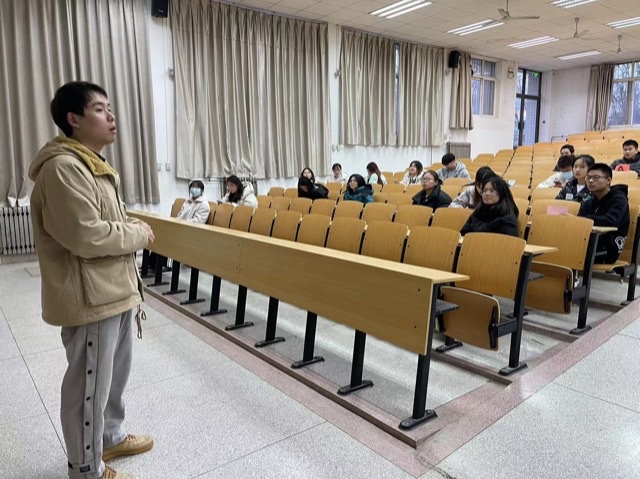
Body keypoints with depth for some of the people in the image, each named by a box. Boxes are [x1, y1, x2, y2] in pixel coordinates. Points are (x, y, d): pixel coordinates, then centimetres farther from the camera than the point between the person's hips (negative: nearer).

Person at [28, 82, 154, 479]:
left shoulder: (93, 163, 14)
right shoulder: (62, 167, -20)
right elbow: (87, 236, -27)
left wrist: (132, 229, 4)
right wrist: (139, 234, -13)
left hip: (115, 291, 10)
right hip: (89, 297, -10)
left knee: (116, 373, 24)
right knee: (89, 386, 8)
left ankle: (111, 436, 46)